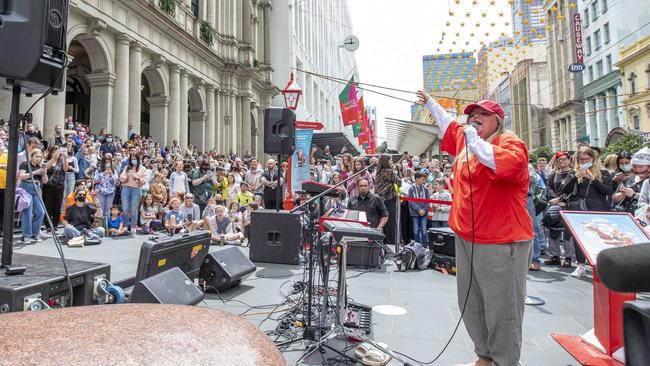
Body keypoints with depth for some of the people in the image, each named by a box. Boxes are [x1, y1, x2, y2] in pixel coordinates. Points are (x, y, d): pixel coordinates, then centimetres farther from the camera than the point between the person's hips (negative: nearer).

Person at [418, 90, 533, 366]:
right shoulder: (465, 139, 14)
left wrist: (475, 140, -22)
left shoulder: (510, 142, -9)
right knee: (471, 305, 17)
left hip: (502, 243, -8)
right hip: (466, 239, 9)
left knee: (502, 309, 2)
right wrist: (430, 103, 44)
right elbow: (449, 124, 34)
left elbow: (507, 163, -33)